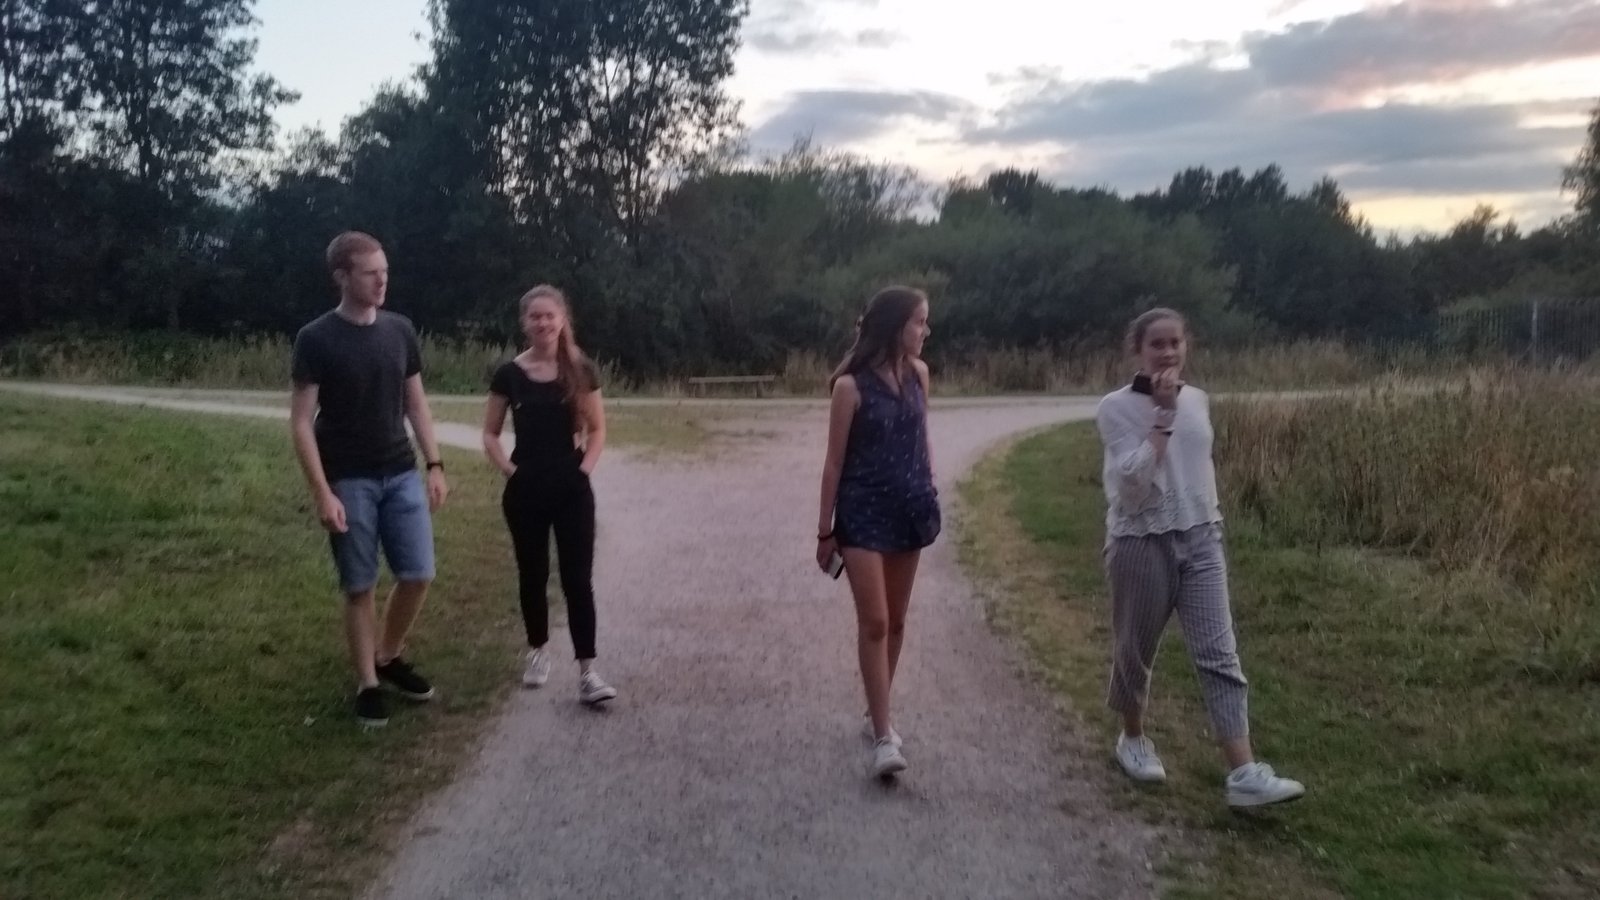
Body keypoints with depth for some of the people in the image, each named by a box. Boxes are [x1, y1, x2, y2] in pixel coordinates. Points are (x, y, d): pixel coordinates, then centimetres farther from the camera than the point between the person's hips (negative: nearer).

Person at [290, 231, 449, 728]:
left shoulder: (400, 330, 4)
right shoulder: (316, 339, -10)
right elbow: (301, 422, -10)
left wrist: (435, 466, 5)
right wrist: (322, 493, -16)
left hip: (402, 475, 4)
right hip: (349, 482, -4)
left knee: (418, 575, 3)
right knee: (360, 587, 3)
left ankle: (389, 657, 27)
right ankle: (367, 684, 18)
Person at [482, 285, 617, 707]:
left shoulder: (580, 371, -2)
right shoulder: (510, 374, -2)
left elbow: (598, 429, 5)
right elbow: (490, 434, 6)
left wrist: (585, 467, -7)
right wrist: (509, 469, -6)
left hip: (572, 489, -1)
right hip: (525, 490, 1)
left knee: (577, 578, -3)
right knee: (533, 576, 12)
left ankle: (587, 670, -4)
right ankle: (537, 651, 31)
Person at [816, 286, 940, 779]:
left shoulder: (918, 373, 3)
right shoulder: (851, 385, -13)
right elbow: (834, 462, -8)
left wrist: (930, 498, 15)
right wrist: (825, 529, -6)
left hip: (908, 509, 6)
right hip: (863, 512, -6)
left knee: (896, 620, 12)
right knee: (874, 622, -8)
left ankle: (876, 713, 27)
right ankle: (884, 737, -4)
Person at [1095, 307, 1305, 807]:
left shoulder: (1199, 401, 8)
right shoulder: (1116, 408, -10)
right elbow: (1133, 479, -22)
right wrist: (1164, 414, -20)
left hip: (1199, 540, 4)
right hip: (1141, 542, -4)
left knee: (1218, 654, -4)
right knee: (1136, 650, 11)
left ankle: (1244, 774, -8)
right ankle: (1133, 737, 36)